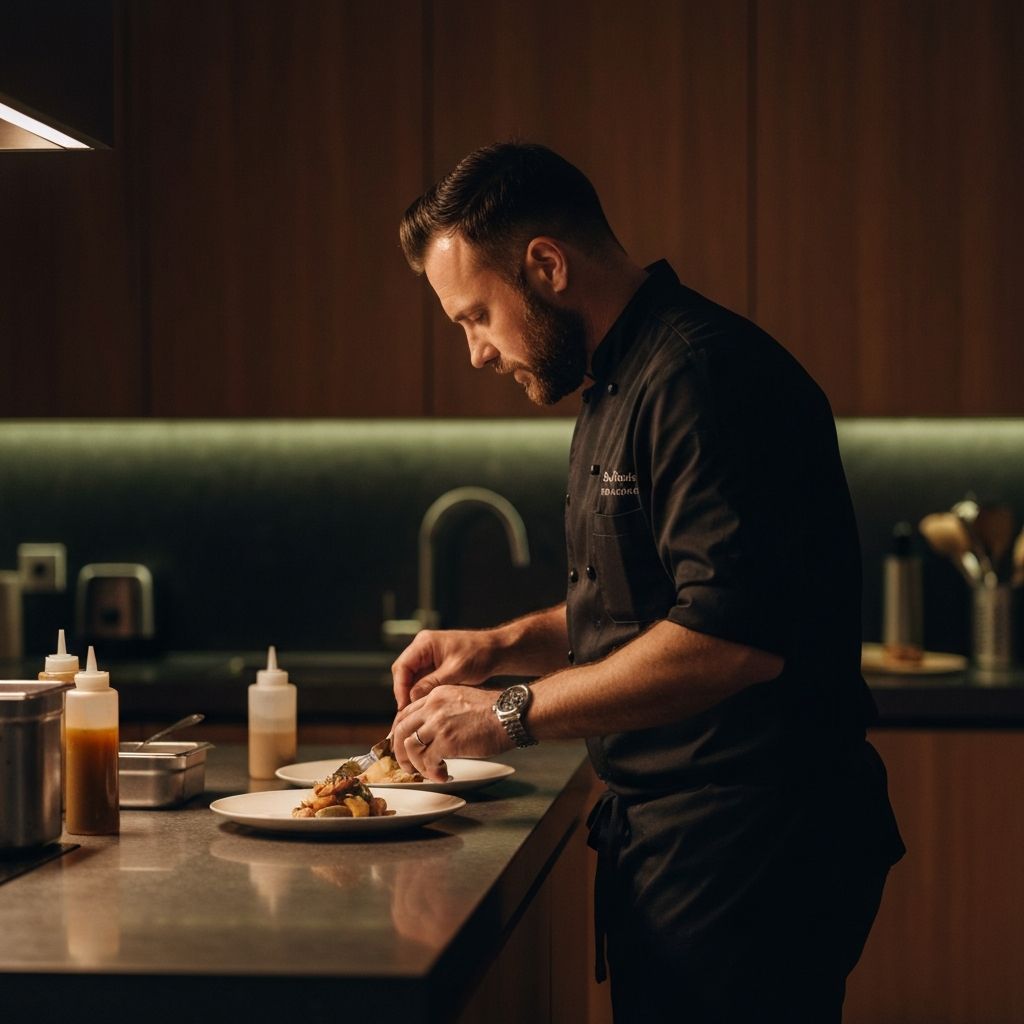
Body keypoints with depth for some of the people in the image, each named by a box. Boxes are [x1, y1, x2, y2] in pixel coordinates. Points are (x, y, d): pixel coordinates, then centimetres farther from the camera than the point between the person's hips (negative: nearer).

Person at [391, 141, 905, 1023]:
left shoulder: (701, 379, -17)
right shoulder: (621, 387, 17)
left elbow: (732, 637, -27)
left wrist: (513, 713, -19)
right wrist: (503, 646, 12)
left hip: (747, 844, -10)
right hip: (670, 833, 10)